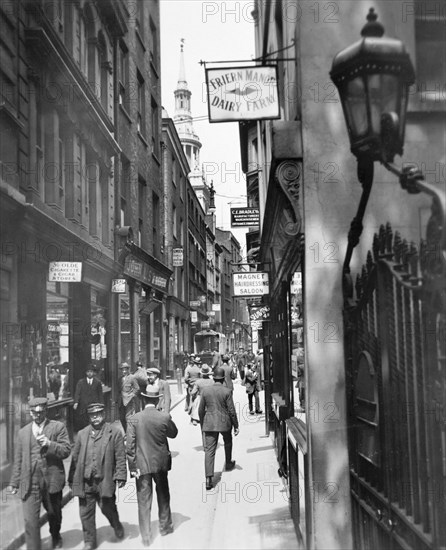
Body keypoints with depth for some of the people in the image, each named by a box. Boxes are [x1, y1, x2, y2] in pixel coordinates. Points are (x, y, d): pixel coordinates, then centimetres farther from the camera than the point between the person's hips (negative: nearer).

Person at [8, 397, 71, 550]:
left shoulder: (58, 427, 2)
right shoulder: (23, 432, 11)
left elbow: (66, 451, -5)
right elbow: (18, 460, 13)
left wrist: (49, 444, -19)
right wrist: (14, 482, 10)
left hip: (52, 479, -1)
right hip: (30, 482, 1)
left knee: (54, 513, 18)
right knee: (30, 520, -8)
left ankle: (56, 537, 46)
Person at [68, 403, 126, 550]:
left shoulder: (114, 432, 1)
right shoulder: (82, 434, 11)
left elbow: (120, 456, -3)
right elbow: (75, 458, 10)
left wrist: (120, 476, -10)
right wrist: (72, 479, 7)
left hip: (105, 480, -3)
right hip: (85, 481, 3)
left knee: (107, 508, 5)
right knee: (86, 513, 7)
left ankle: (117, 526, 36)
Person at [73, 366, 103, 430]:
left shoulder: (97, 383, 10)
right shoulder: (81, 382, 10)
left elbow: (100, 395, 12)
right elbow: (77, 393, -1)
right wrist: (76, 402, -17)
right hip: (83, 408, 0)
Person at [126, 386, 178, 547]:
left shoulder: (134, 419, -11)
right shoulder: (164, 417, -12)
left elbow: (130, 446, -10)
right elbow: (174, 433, 6)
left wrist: (132, 467, -5)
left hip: (142, 465, -1)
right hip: (160, 462, 1)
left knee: (144, 501, 6)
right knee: (163, 496, 21)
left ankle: (146, 537, 10)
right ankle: (165, 526, 35)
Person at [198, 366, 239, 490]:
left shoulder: (205, 390, -3)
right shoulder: (227, 391, -10)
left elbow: (201, 410, 3)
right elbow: (232, 411, -7)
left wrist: (202, 424, 17)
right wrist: (236, 426, 3)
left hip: (209, 423, 1)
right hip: (224, 422, -1)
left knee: (209, 450, -1)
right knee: (228, 442, 28)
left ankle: (208, 478, -9)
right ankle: (228, 463, 48)